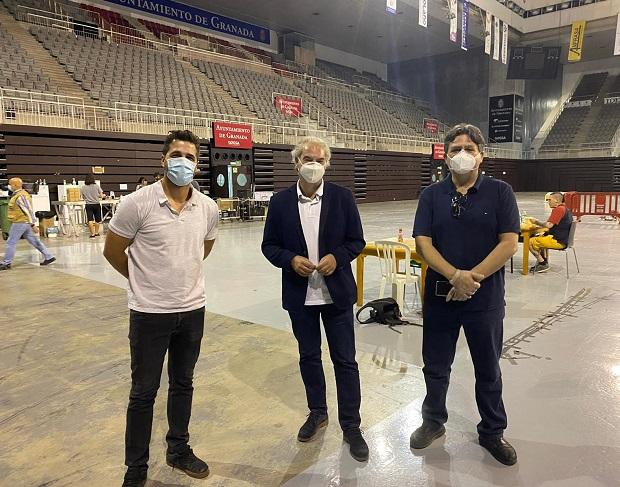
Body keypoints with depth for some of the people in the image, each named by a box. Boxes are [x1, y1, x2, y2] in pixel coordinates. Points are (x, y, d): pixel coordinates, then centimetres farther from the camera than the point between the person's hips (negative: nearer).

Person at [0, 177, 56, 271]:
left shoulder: (20, 197, -18)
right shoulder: (18, 194, 15)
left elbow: (29, 211, -23)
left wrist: (33, 225, -25)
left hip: (20, 223, -10)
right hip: (25, 223, 10)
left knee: (11, 243, -1)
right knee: (34, 240, 10)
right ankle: (48, 257, 10)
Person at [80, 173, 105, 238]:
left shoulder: (83, 188, -1)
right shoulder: (96, 186, -4)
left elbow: (83, 197, 7)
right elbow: (101, 196, -4)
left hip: (88, 205, 0)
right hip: (96, 205, 0)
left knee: (90, 220, -2)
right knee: (97, 219, 13)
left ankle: (92, 234, -6)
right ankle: (96, 232, 22)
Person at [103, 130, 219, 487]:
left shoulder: (208, 208, -3)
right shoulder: (137, 204, -14)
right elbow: (113, 252, -2)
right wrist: (146, 280, 9)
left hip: (193, 310, 4)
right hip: (150, 312, -3)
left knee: (183, 384, 19)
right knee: (144, 392, 10)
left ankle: (179, 451, 39)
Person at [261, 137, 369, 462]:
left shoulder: (342, 197, -4)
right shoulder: (280, 201, -2)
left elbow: (357, 241, 0)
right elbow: (269, 245, 2)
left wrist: (337, 257, -19)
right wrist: (291, 260, -17)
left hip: (336, 293, -1)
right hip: (299, 295, 2)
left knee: (345, 360, 6)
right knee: (308, 357, 17)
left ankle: (351, 425, 22)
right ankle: (317, 412, 38)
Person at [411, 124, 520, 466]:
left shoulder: (500, 192, -3)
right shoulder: (431, 195, 1)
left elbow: (509, 244, -10)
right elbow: (423, 244, -7)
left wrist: (472, 279, -17)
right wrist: (455, 276, -20)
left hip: (486, 297, -1)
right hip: (439, 295, 2)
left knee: (488, 369, 15)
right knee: (435, 366, 15)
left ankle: (492, 432, 35)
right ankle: (433, 421, 37)